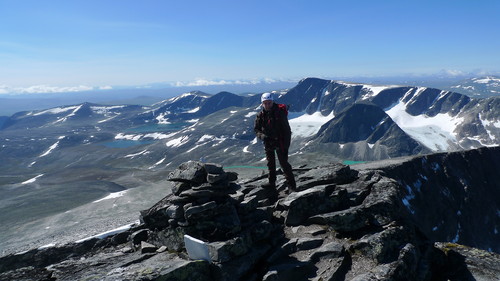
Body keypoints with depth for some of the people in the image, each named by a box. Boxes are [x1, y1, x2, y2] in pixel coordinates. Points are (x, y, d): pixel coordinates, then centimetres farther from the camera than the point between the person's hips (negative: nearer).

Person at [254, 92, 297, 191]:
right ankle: (272, 183, 30)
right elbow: (256, 129, 5)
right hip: (268, 142, 5)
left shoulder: (280, 113, -16)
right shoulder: (261, 115, -4)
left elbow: (287, 129, -13)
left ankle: (291, 184, 4)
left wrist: (286, 145, -17)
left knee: (284, 163, -5)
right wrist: (261, 135, -18)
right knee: (270, 163, 16)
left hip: (279, 142, -5)